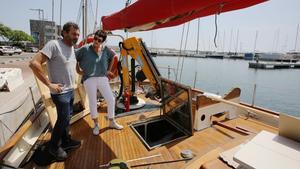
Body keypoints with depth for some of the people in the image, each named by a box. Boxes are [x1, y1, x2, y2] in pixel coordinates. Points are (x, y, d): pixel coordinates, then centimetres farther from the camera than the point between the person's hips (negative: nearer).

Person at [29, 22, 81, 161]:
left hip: (70, 91, 8)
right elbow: (34, 63, -24)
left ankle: (66, 141, 36)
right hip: (60, 92, -7)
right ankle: (54, 146, 26)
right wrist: (49, 84, -22)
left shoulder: (72, 48, 7)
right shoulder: (54, 45, -18)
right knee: (63, 119, 4)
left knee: (67, 118, 18)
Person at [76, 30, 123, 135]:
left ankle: (112, 122, 23)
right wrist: (78, 70, 1)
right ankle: (96, 125, 25)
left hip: (103, 78, 3)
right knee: (93, 103, 5)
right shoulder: (85, 49, -8)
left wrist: (109, 69, 16)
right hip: (89, 79, -3)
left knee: (111, 100, 3)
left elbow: (113, 56, 20)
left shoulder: (106, 50, 1)